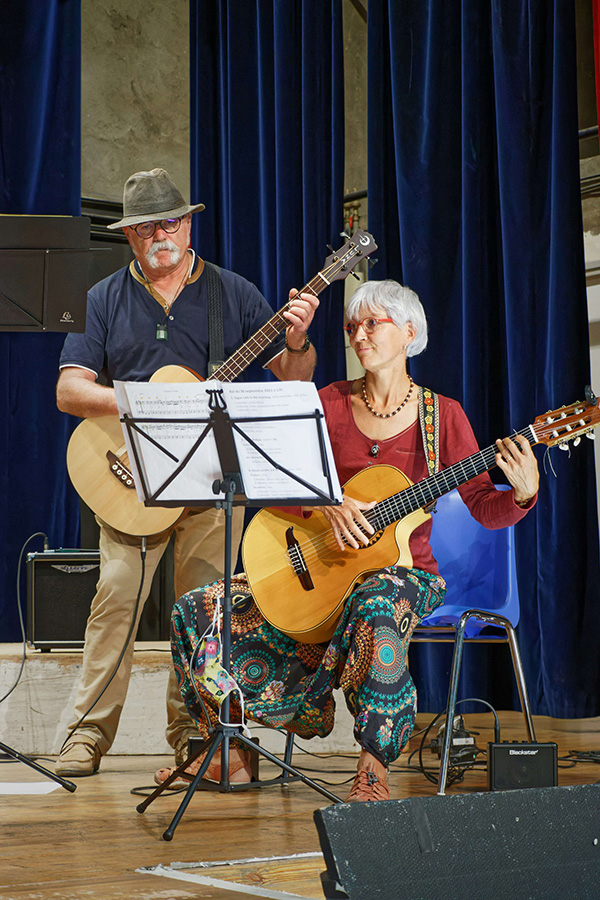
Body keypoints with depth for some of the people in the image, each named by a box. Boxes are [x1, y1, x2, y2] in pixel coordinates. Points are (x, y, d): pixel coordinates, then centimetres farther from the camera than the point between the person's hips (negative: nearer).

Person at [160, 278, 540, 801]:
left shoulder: (441, 415, -1)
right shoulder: (332, 403, 6)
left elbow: (485, 508, -5)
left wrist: (522, 494, -27)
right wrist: (327, 505, -21)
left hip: (403, 568, -4)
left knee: (375, 609, -43)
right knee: (197, 612, -9)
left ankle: (374, 771, -30)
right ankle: (230, 756, 6)